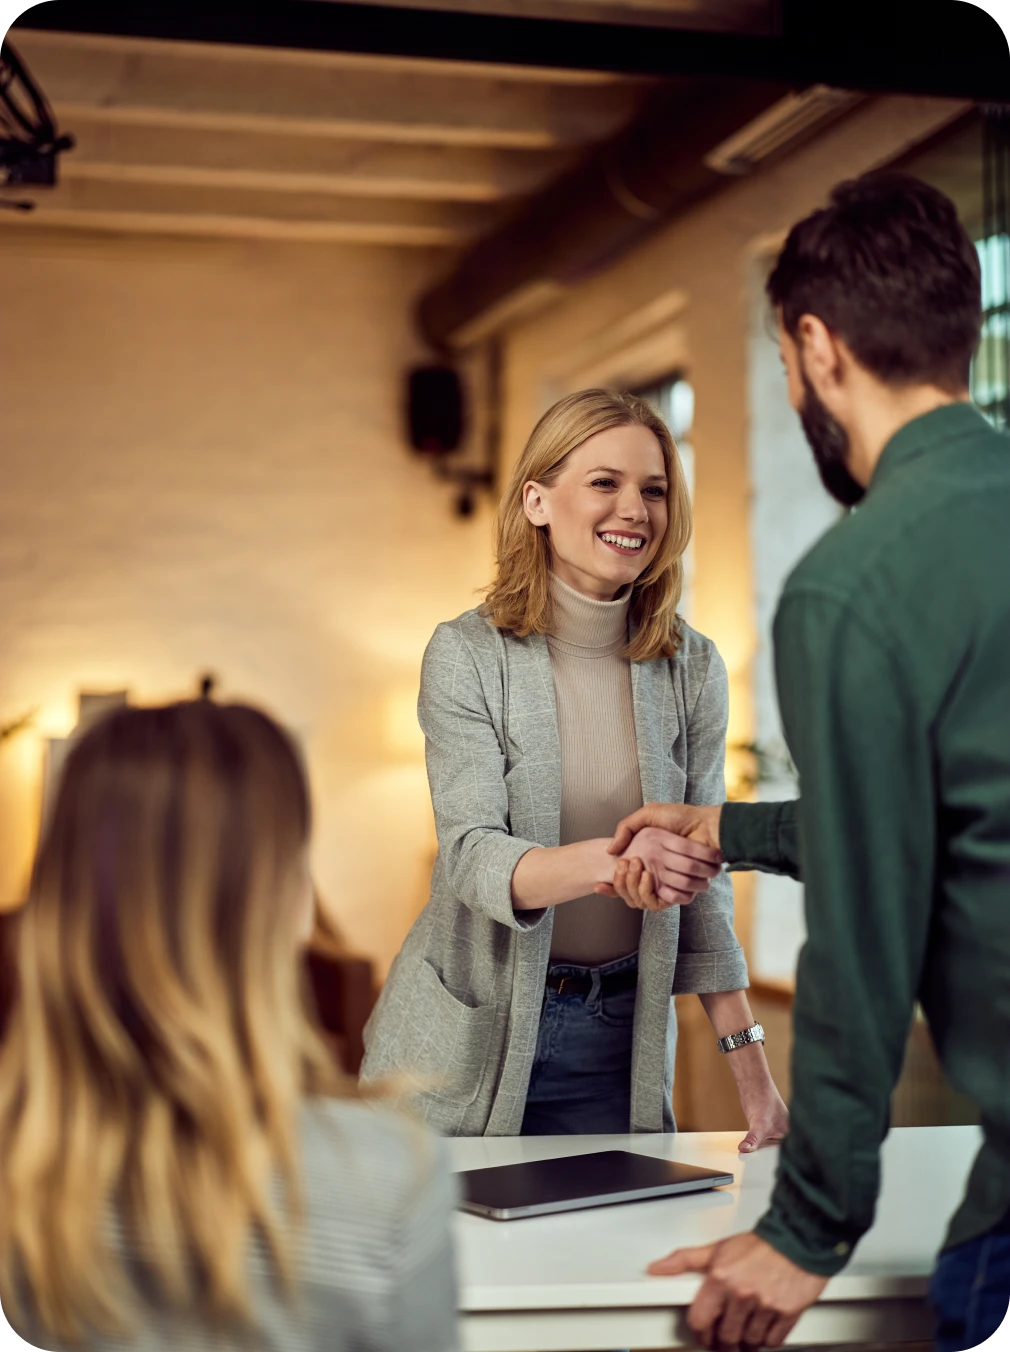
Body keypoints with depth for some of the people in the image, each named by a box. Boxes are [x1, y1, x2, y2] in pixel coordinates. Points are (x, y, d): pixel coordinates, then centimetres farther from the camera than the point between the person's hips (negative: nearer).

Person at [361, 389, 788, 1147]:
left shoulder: (692, 669, -1)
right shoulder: (467, 656, -10)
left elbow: (702, 875, 3)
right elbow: (472, 857, -19)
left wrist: (750, 1065, -2)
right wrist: (611, 860, -38)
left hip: (619, 1036, 2)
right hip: (471, 1040, -2)